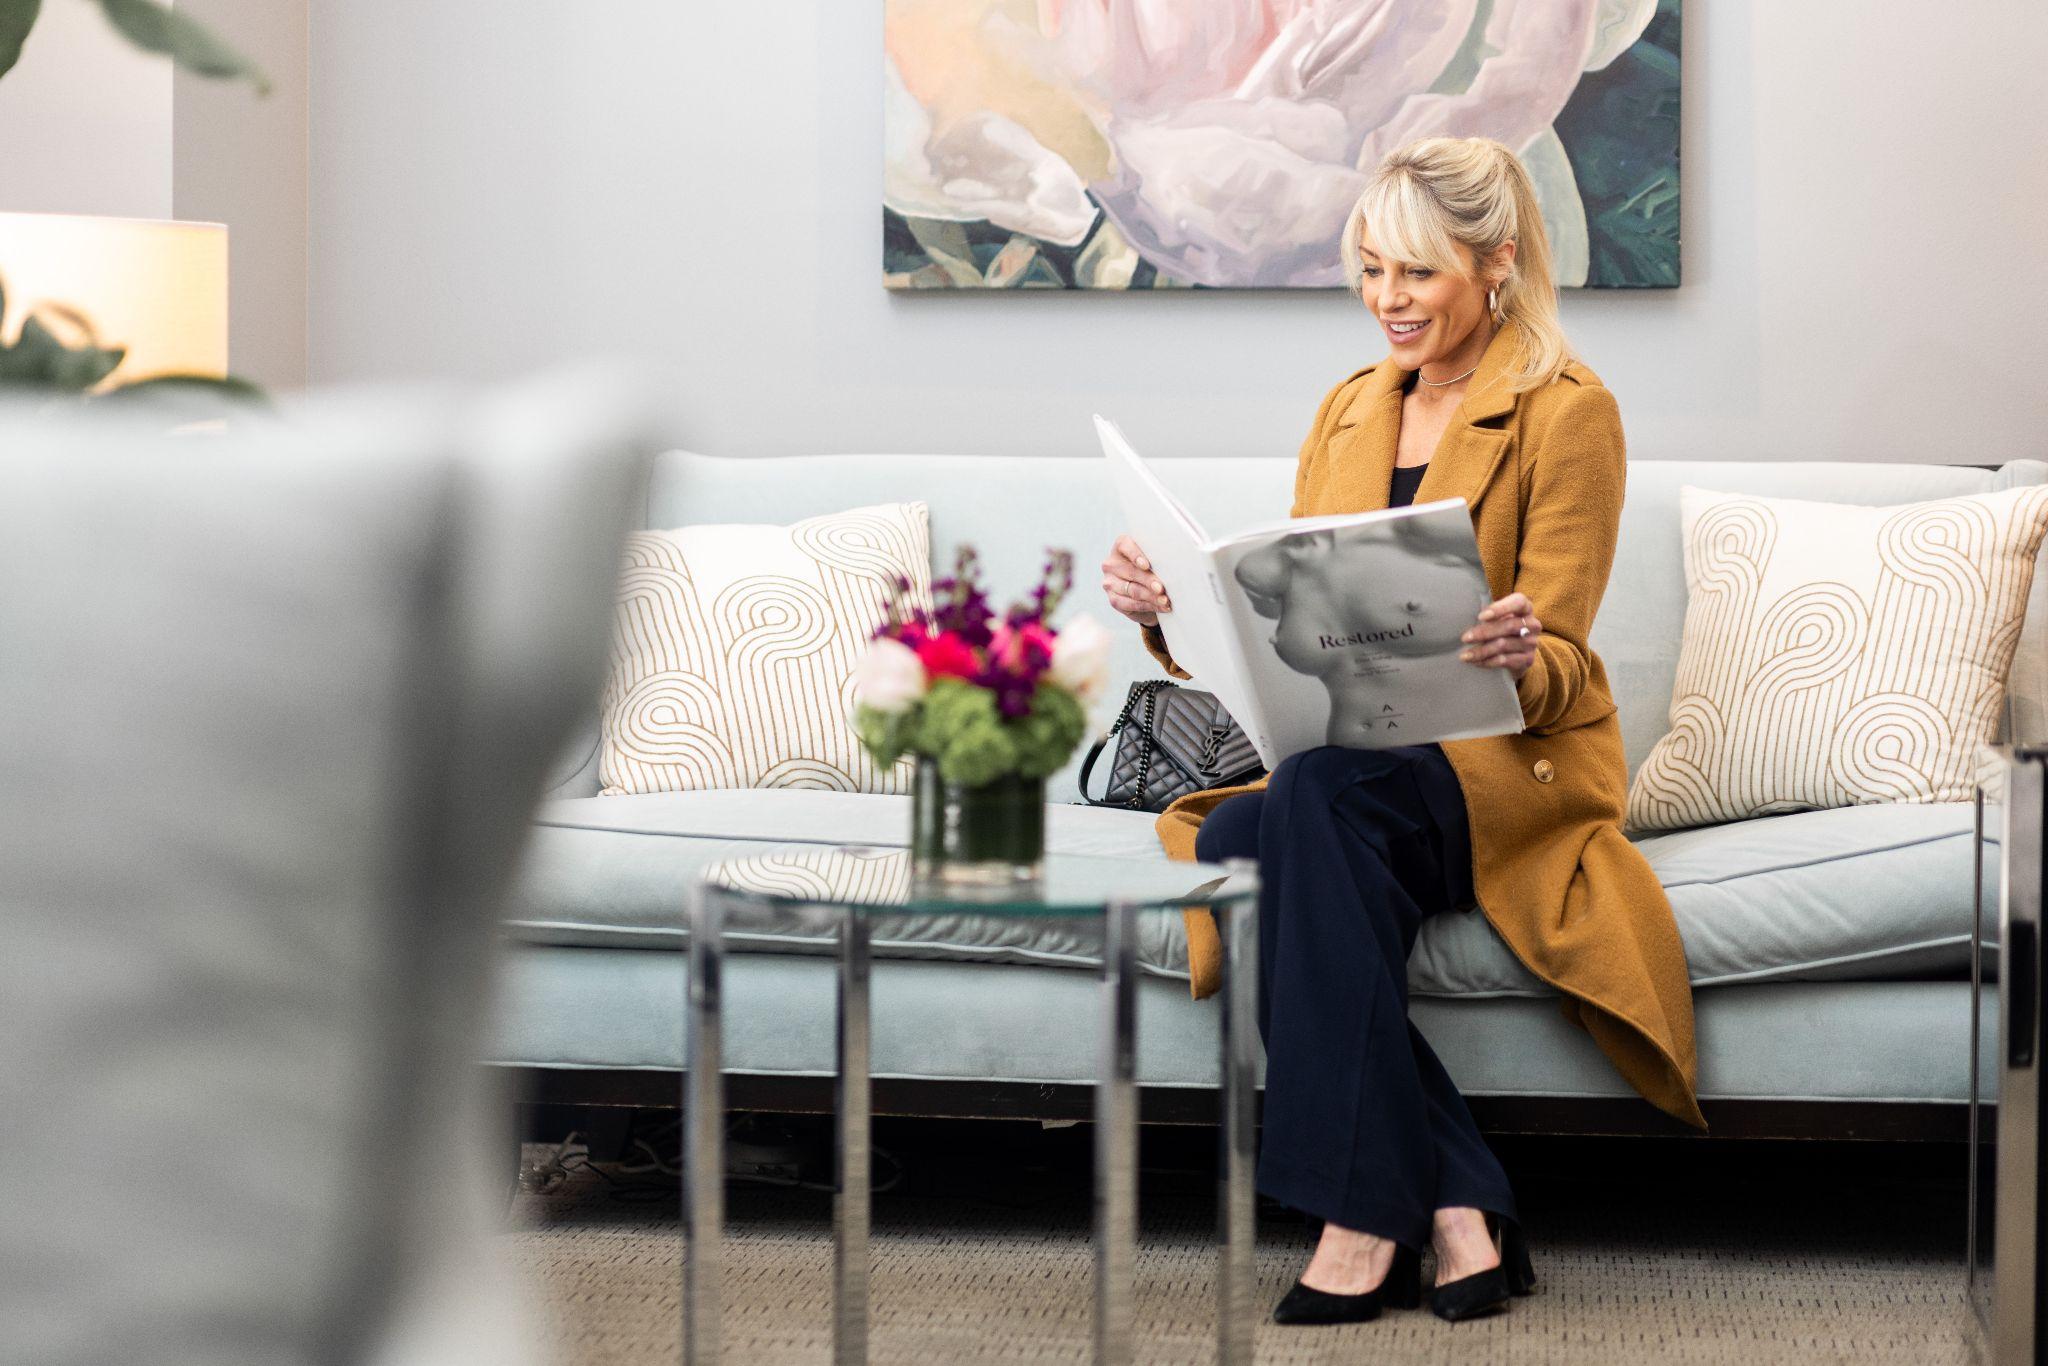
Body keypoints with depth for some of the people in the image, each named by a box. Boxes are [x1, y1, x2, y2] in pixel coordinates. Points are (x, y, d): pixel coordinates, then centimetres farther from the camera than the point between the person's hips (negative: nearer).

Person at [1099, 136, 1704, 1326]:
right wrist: (1175, 607, -6)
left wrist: (1515, 654, -32)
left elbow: (1555, 669, -9)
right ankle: (1458, 1206, -29)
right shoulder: (1350, 411, 17)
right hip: (1346, 758, 5)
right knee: (1228, 844, -30)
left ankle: (1368, 1216, -36)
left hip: (1509, 769, -5)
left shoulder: (1567, 412, -2)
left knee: (1317, 792, -37)